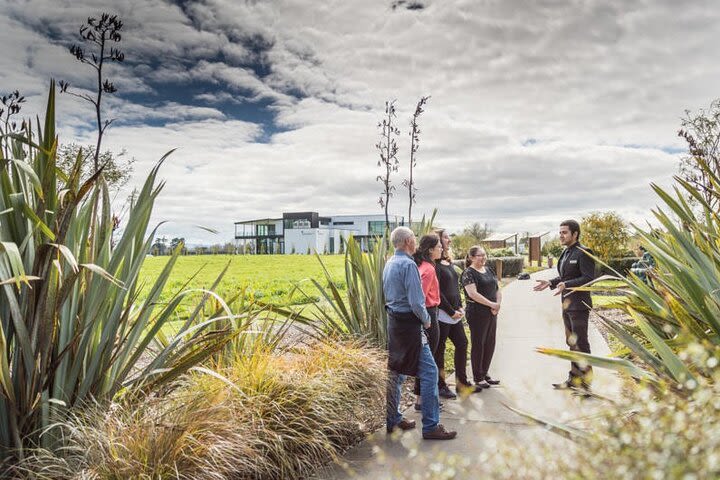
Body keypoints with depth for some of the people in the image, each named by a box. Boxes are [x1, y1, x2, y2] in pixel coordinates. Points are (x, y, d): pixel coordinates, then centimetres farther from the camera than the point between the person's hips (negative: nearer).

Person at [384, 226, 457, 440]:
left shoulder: (389, 263, 11)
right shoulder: (408, 264, -17)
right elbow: (416, 302, -21)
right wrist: (426, 319, -5)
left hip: (393, 321, 10)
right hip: (409, 324, -10)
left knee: (395, 371, 15)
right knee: (429, 371, -4)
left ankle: (393, 420, 25)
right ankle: (431, 426, 0)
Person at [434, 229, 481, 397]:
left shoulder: (449, 262, 14)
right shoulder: (435, 264, -14)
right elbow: (437, 292, -18)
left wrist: (460, 307, 7)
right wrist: (451, 311, -14)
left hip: (454, 313, 9)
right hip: (441, 314, -9)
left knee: (462, 344, 13)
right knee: (439, 350, 3)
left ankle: (462, 382, 26)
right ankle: (441, 386, 15)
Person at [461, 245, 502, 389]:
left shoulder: (488, 270, 14)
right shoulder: (468, 273, -10)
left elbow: (497, 289, 15)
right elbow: (473, 293, -21)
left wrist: (498, 303, -3)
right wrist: (491, 304, -19)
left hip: (492, 313, 8)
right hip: (477, 314, -7)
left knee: (490, 344, 12)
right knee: (478, 344, 2)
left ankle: (485, 374, 27)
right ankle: (478, 378, 14)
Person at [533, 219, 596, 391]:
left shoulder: (583, 252, -15)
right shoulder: (566, 253, 13)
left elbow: (589, 278, -20)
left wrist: (566, 285, -29)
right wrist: (550, 283, 4)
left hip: (579, 305, -9)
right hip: (567, 305, 9)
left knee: (580, 343, -2)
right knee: (571, 342, 17)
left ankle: (585, 382, 9)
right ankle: (573, 378, 29)